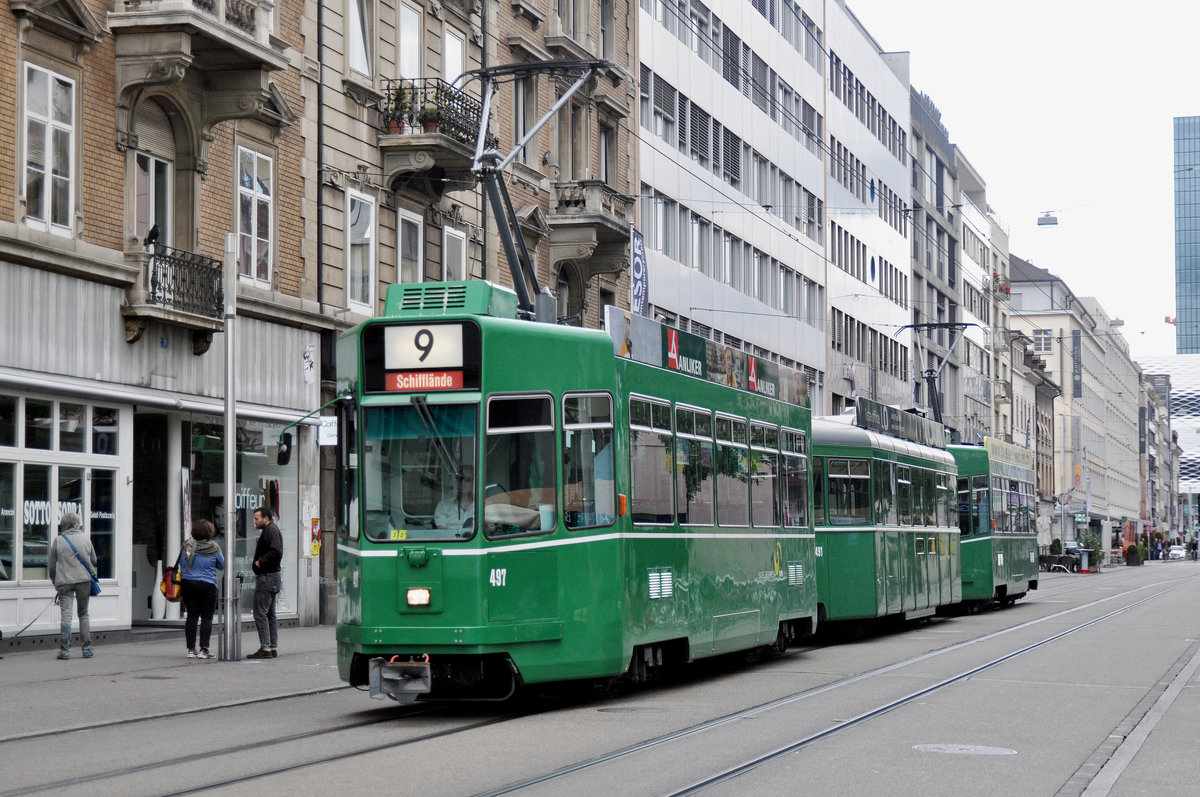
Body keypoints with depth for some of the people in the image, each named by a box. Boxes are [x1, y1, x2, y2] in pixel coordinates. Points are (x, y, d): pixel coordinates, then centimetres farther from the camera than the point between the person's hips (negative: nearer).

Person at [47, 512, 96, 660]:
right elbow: (93, 561, 10)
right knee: (84, 614, 12)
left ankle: (64, 650, -8)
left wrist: (55, 582, 14)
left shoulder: (59, 540, -3)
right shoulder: (85, 539, 4)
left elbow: (51, 564, 1)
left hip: (65, 581, -2)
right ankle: (87, 648, 11)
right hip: (84, 580, 2)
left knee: (65, 615, -3)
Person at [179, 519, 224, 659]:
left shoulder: (187, 545, -1)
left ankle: (191, 649, 9)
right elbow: (222, 566, 5)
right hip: (207, 585, -3)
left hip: (188, 583, 3)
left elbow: (182, 564, 8)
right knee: (206, 617, 2)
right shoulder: (214, 548, -8)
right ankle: (203, 650, -2)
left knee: (192, 616, 8)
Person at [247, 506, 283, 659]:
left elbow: (276, 551, -27)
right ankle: (273, 648, 15)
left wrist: (260, 562, -18)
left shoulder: (270, 530, -13)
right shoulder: (271, 530, 20)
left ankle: (265, 648, -11)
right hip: (272, 577, 11)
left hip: (267, 577, -11)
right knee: (270, 614, 13)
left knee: (260, 614, -10)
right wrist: (259, 562, 9)